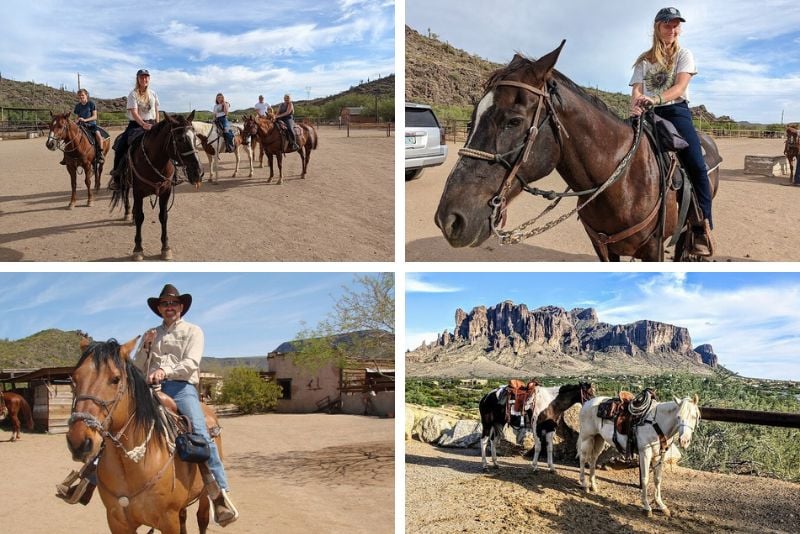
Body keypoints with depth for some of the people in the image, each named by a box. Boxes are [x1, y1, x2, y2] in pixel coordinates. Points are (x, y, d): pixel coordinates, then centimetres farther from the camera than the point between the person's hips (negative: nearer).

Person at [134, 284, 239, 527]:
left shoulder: (193, 331, 14)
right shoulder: (150, 334, 26)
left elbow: (191, 363, -2)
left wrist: (166, 371, -20)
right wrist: (145, 347, 3)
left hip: (182, 386, -4)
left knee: (200, 433, -26)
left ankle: (221, 496, -32)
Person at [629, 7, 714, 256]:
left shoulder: (684, 55, 7)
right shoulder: (643, 60, 14)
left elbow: (679, 87, -10)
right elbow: (637, 90, 2)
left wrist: (656, 99, -31)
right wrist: (635, 105, -23)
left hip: (676, 111, -3)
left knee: (697, 166, -21)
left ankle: (703, 228, -18)